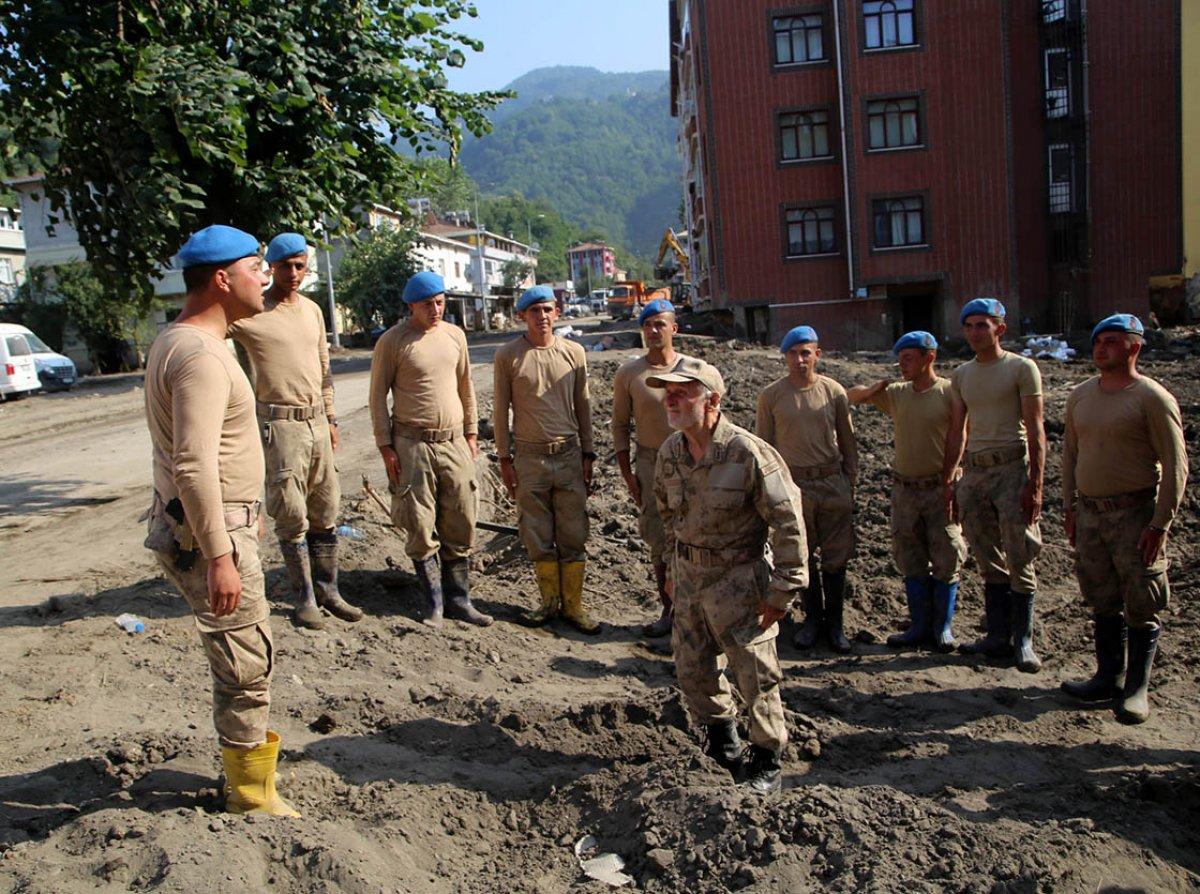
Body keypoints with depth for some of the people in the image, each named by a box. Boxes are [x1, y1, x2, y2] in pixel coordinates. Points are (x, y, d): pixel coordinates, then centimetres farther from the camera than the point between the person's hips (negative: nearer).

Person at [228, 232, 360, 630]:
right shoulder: (249, 313, -7)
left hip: (317, 421, 6)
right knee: (292, 517, 0)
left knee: (326, 512, 11)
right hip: (280, 424, -6)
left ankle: (328, 590, 22)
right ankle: (304, 598, 12)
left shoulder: (312, 311, 13)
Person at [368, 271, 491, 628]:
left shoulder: (455, 335, 9)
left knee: (461, 525, 6)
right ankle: (434, 603, 13)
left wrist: (471, 433, 15)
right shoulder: (392, 340, -6)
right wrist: (385, 446, -7)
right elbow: (378, 395, -4)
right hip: (412, 445, -4)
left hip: (454, 442, 5)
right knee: (421, 528, 0)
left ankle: (458, 599, 18)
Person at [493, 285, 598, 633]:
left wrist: (587, 454, 7)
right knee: (537, 536, 7)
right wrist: (505, 459, 1)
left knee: (573, 534, 5)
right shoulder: (508, 356, -2)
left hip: (569, 454, 1)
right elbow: (501, 411, 3)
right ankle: (550, 601, 22)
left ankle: (573, 604, 16)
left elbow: (582, 406, 9)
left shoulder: (573, 352, 4)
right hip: (529, 457, -1)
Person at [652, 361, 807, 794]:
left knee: (755, 674, 2)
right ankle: (721, 731, 42)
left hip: (738, 578, -6)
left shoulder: (749, 453, -22)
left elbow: (788, 522, -18)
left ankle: (767, 760, 24)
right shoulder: (669, 453, -1)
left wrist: (781, 591, -16)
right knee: (691, 668, 15)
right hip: (689, 575, 6)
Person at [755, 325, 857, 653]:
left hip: (833, 483, 1)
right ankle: (813, 618, 27)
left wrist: (850, 483, 8)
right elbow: (763, 445, 3)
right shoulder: (771, 396, -3)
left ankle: (834, 622, 21)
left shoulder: (833, 392, 0)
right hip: (794, 485, -1)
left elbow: (847, 441, 9)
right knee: (802, 557, 10)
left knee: (836, 558, 6)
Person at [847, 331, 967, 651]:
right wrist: (873, 388, -7)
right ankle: (920, 626, 20)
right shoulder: (896, 393, 6)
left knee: (946, 560, 2)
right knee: (911, 561, 10)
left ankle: (943, 627, 16)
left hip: (941, 488, -5)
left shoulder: (950, 392, -9)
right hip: (904, 489, 5)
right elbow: (851, 396, 15)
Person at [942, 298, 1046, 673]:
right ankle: (999, 636, 17)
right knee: (989, 562, 9)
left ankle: (1023, 640, 7)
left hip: (1012, 466, -5)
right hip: (974, 470, 5)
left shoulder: (1021, 368, -2)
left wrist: (1035, 483, -13)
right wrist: (948, 480, 13)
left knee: (1019, 561, -3)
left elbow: (1035, 430, -6)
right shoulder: (961, 375, 14)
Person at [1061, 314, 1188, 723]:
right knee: (1102, 601, 13)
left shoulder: (1152, 398, -9)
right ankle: (1108, 677, 25)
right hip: (1089, 511, 6)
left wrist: (1160, 524, -14)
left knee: (1141, 606, 3)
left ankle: (1137, 688, 15)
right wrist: (1070, 508, 12)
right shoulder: (1080, 395, 9)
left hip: (1136, 512, -5)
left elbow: (1175, 465, -10)